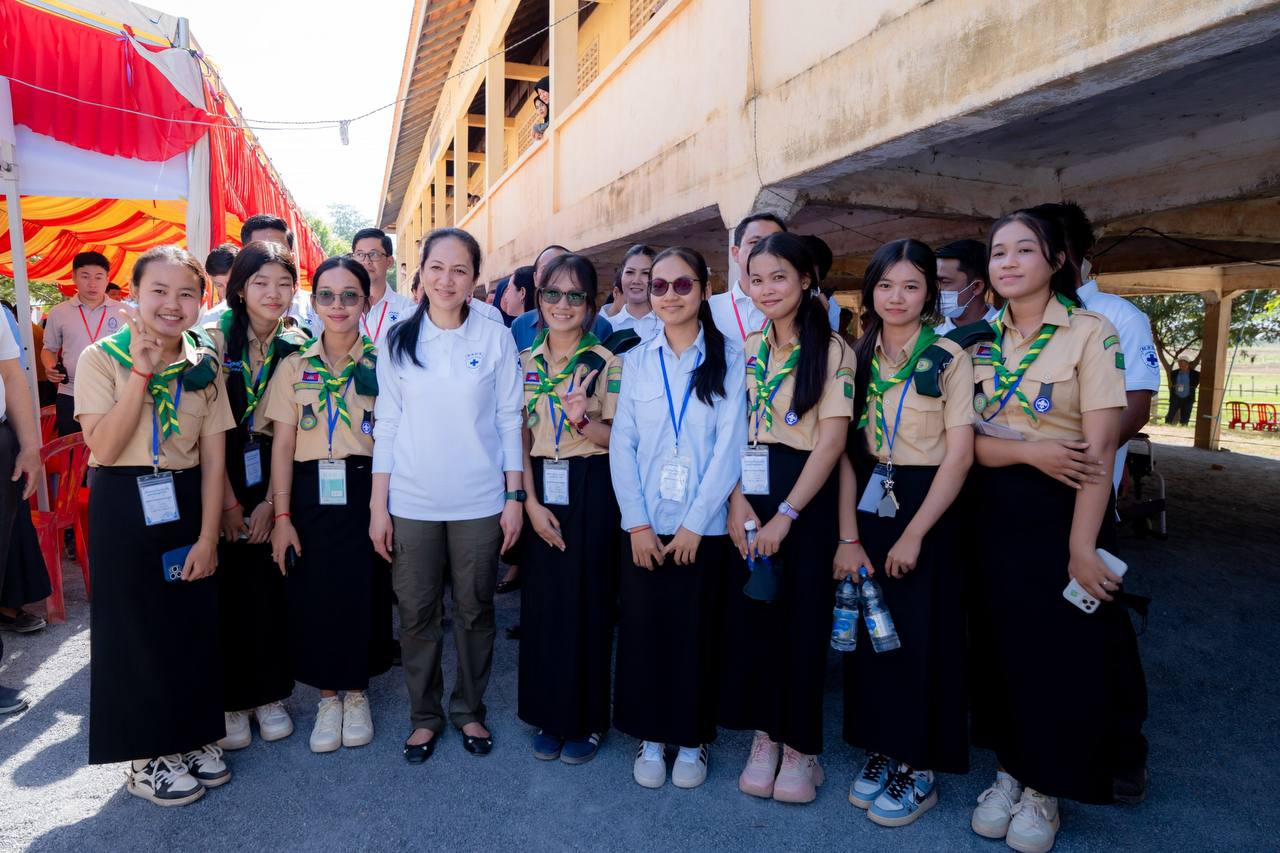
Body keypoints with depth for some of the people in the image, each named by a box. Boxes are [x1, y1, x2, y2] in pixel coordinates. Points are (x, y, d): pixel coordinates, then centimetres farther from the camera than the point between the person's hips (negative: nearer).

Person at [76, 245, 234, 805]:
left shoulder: (205, 363, 0)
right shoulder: (103, 357, -9)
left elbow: (213, 455, -1)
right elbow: (103, 449, -18)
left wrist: (207, 535, -5)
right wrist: (140, 372, -23)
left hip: (187, 502, 3)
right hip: (125, 505, -3)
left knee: (195, 623, 11)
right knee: (136, 629, 7)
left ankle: (193, 737, 31)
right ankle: (147, 758, 24)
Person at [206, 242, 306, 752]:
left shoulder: (295, 349, 3)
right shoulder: (216, 340, -7)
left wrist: (270, 501, -5)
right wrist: (229, 503, -10)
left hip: (271, 482, 2)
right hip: (220, 481, -2)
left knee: (269, 589, 6)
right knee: (227, 590, 3)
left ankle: (268, 695, 22)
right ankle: (230, 701, 19)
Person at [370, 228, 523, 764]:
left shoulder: (495, 339, -1)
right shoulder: (399, 341, 2)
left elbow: (509, 420, 1)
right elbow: (386, 424, 3)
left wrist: (515, 497, -2)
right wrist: (378, 505, 0)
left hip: (479, 502, -1)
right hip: (411, 503, 1)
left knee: (474, 611, 10)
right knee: (416, 614, 9)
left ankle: (470, 710, 30)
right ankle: (425, 715, 28)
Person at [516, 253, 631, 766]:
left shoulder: (606, 363, -3)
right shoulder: (524, 364, 7)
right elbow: (519, 438, 4)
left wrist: (584, 419, -25)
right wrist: (531, 501, -6)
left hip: (590, 489, -3)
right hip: (539, 489, 3)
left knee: (587, 602, 2)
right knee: (541, 602, 7)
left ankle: (587, 721, 20)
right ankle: (549, 716, 24)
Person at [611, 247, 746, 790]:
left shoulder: (728, 360, -1)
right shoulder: (637, 361, 7)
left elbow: (729, 446, -7)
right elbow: (622, 444, 2)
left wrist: (695, 523, -11)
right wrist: (637, 522, -6)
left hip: (702, 527, -2)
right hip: (644, 526, 2)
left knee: (696, 634, 6)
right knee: (642, 630, 6)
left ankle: (692, 740, 25)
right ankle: (650, 738, 25)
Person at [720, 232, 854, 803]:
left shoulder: (831, 350, -6)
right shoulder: (744, 349, 8)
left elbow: (832, 439, -12)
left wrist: (786, 515, -15)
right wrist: (736, 500, -9)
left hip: (806, 498, -4)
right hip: (749, 494, 4)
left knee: (802, 618, 4)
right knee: (750, 612, 8)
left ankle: (801, 746, 22)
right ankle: (763, 735, 26)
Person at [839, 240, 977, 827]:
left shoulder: (948, 358, -7)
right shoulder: (857, 358, 5)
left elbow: (960, 455, -11)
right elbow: (844, 450, 2)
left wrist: (914, 534, -15)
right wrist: (849, 536, -4)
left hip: (928, 507, -4)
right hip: (868, 503, 4)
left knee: (920, 635, 3)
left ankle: (920, 769, 21)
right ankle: (882, 750, 28)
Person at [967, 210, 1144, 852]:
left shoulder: (1091, 334, -9)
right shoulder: (979, 341, 4)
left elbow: (1101, 449, -14)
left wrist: (1082, 548, -18)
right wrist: (1030, 449, -21)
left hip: (1058, 512, -4)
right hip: (992, 514, 4)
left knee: (1059, 653, 7)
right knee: (1002, 646, 12)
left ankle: (1044, 789, 27)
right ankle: (1009, 771, 32)